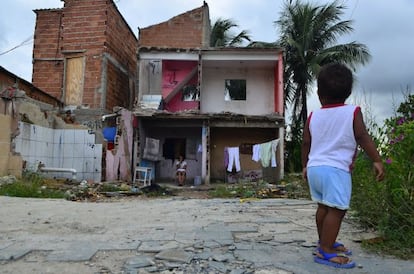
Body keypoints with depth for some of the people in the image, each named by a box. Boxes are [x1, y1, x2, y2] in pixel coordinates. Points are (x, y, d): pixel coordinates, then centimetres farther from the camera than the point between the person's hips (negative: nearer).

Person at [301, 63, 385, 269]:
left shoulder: (313, 116, 8)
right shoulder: (353, 112, -2)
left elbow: (305, 144, 12)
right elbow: (363, 137, -8)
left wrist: (305, 165, 23)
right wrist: (377, 160, -3)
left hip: (315, 167, 6)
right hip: (336, 169, -6)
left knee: (324, 206, 19)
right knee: (337, 209, -2)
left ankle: (325, 242, 32)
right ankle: (325, 252, -2)